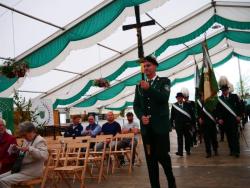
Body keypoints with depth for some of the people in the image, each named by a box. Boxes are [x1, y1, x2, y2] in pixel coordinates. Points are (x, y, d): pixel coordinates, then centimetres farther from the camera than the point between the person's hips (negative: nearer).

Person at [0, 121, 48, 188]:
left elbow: (44, 156, -29)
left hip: (32, 172, -9)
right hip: (22, 169, 9)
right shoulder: (27, 140, 13)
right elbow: (21, 154, 23)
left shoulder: (40, 140, -13)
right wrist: (14, 149, 2)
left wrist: (29, 149, -34)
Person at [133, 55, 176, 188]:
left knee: (162, 155, -4)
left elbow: (164, 98, -12)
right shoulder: (139, 86, 14)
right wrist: (141, 116, -8)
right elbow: (136, 105, 10)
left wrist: (149, 88, -21)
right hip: (146, 127, 3)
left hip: (160, 126, -3)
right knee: (151, 160, 5)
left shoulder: (164, 81, 5)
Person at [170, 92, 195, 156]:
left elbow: (191, 114, 4)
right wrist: (171, 124, 1)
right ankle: (180, 151, -5)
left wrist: (192, 122, -1)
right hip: (178, 124, -1)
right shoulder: (174, 106, 2)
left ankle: (188, 150, 26)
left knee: (187, 137, 10)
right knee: (179, 138, -4)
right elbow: (172, 116, 4)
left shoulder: (187, 105, 3)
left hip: (187, 124, 1)